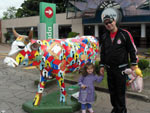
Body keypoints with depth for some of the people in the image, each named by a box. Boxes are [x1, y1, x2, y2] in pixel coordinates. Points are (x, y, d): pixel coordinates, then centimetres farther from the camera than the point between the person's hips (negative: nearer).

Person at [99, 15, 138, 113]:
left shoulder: (125, 34, -8)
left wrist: (133, 64, -5)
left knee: (120, 91, 1)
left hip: (121, 68, -5)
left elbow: (133, 49, -4)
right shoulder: (105, 37, 7)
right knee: (112, 90, 13)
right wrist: (102, 65, 13)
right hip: (109, 68, 5)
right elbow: (102, 52, 15)